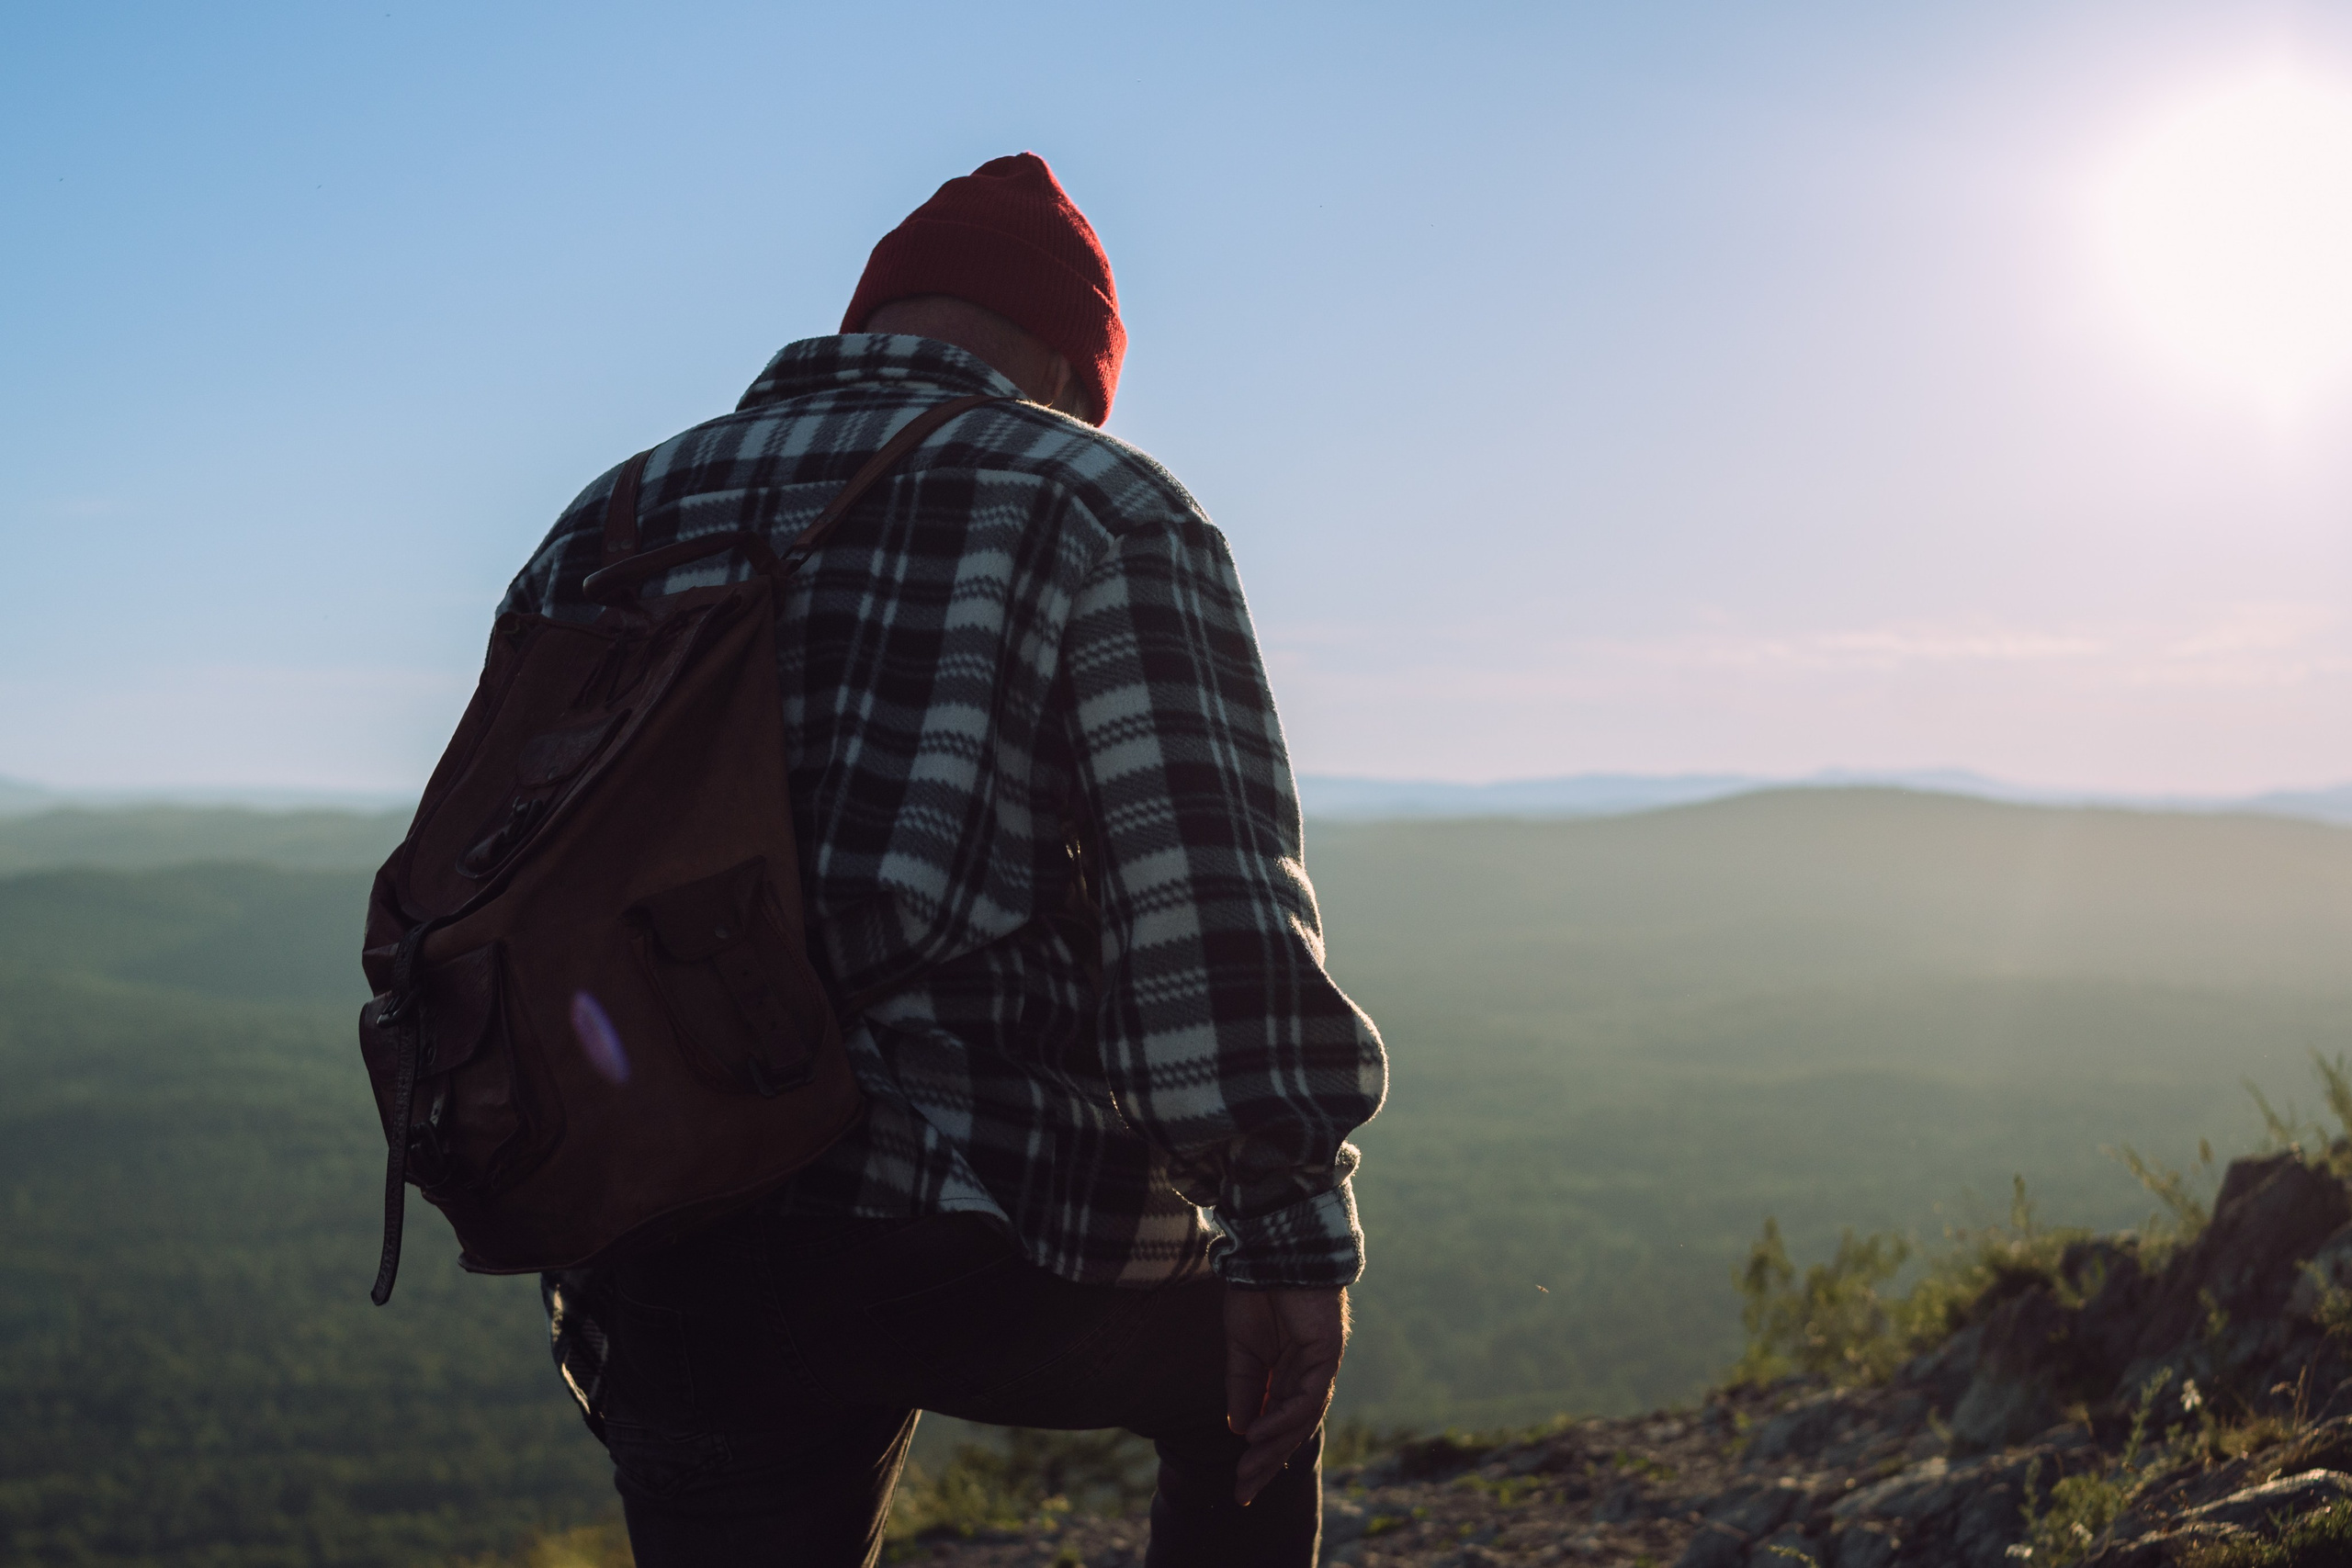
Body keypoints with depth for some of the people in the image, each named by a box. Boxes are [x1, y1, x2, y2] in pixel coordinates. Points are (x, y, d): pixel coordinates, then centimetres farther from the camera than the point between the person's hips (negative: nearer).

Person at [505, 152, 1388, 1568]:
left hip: (666, 1291, 4)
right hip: (998, 1245, -4)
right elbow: (1211, 898, -9)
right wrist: (1294, 1233, -4)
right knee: (1256, 1376, 27)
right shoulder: (1098, 509, 1)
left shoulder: (602, 534, 17)